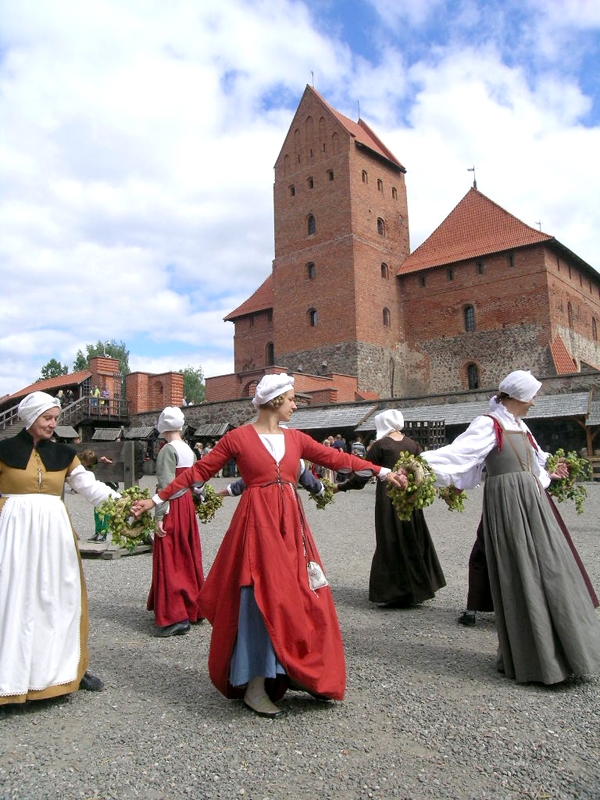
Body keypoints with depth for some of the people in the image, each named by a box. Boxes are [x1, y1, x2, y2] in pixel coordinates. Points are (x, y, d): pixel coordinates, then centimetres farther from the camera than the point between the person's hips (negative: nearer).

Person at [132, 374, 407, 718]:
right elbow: (199, 471, -1)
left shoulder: (295, 438, 9)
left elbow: (335, 457, 7)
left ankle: (290, 673, 24)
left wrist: (382, 471, 3)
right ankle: (255, 687, 10)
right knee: (260, 599, -3)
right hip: (257, 522, -5)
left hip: (291, 523, 5)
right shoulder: (238, 438, -4)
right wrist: (157, 499, -2)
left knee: (296, 597, 7)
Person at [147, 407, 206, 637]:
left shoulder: (168, 450, -14)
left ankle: (176, 617, 0)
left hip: (172, 508, -8)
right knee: (189, 558, 15)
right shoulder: (189, 450, 8)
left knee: (170, 561, -2)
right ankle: (194, 608, 25)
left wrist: (159, 516, -16)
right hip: (187, 504, 8)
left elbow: (165, 485, -18)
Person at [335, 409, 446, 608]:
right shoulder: (412, 444, 5)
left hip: (388, 499, -5)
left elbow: (364, 472, -6)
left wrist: (341, 487, 3)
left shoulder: (380, 445, -8)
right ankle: (419, 587, 25)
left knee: (391, 544, 3)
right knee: (413, 541, 15)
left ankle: (395, 593, 8)